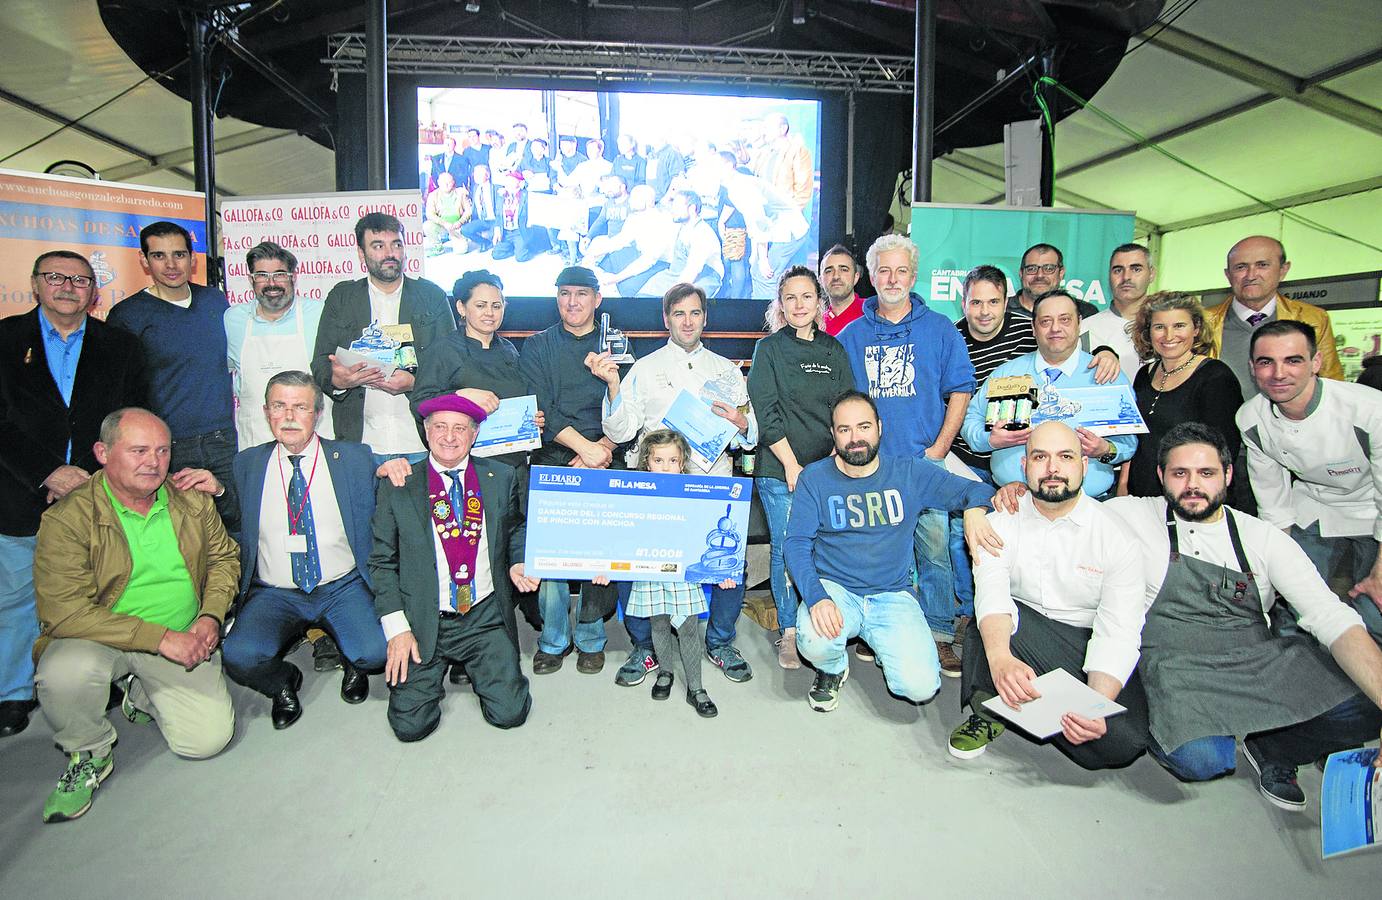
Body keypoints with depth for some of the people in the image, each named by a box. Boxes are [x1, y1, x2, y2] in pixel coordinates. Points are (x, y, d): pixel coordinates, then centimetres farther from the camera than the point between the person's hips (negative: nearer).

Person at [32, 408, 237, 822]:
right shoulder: (68, 518, -14)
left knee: (209, 738, -11)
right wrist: (161, 638, -26)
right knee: (66, 673, -37)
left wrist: (211, 616, -6)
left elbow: (224, 557, 12)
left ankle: (141, 696, 23)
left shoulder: (192, 500, 0)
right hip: (99, 639, -3)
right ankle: (88, 755, -2)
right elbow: (66, 612, -21)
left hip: (183, 638, 3)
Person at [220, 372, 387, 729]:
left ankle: (352, 663, 13)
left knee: (375, 652, -26)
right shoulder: (247, 464, 6)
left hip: (343, 588, -1)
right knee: (239, 656, -26)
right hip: (274, 594, 1)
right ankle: (283, 682, 10)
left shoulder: (355, 458, 1)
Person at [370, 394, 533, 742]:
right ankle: (430, 671, 21)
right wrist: (397, 628, -7)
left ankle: (473, 666, 19)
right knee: (410, 724, -10)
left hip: (485, 618, 1)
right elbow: (382, 563, 2)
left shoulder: (502, 478, 4)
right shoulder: (397, 488, 0)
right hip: (422, 622, -1)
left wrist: (517, 563, -3)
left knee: (509, 712, -11)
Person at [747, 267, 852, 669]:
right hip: (779, 470, -2)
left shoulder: (833, 350, 12)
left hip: (828, 469, 3)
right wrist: (792, 466, -10)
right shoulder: (769, 349, 3)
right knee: (785, 550, -1)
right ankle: (788, 633, 12)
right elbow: (766, 414, -4)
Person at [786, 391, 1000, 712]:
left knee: (921, 686, -19)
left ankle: (886, 649, 18)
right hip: (833, 588, -1)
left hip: (893, 595, 1)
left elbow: (975, 489, 5)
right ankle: (833, 669, 6)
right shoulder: (813, 478, -3)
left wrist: (974, 509, -22)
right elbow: (797, 543, -8)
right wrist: (816, 597, -26)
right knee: (815, 643, -34)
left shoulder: (909, 472, 1)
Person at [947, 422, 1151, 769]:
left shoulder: (1116, 536, -7)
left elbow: (1117, 633, -13)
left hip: (1087, 646, 1)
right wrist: (1000, 658, -43)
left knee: (1123, 742, -25)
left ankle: (1013, 707, -4)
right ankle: (987, 711, -12)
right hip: (1019, 634, 0)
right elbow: (991, 593, -22)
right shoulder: (1001, 522, -4)